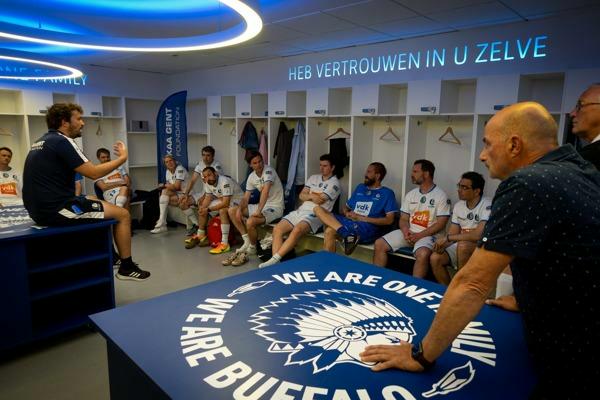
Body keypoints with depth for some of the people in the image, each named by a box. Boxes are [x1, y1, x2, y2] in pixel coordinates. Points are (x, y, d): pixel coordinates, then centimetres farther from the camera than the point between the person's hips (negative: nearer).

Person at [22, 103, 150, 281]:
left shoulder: (42, 142, 15)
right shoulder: (62, 141, -14)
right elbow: (93, 173, -17)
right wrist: (122, 158, -4)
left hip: (41, 207, 10)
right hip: (57, 209, -10)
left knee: (97, 203, 30)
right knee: (122, 214, -1)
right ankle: (127, 267, 8)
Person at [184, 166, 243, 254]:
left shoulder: (225, 182, -30)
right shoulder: (208, 183, -3)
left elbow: (226, 203, -34)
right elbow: (208, 197, 2)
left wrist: (208, 209, -30)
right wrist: (202, 208, -18)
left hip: (236, 200, -9)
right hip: (222, 200, 9)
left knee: (222, 210, -36)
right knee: (202, 208, 5)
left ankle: (225, 244, -35)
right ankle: (200, 235, 20)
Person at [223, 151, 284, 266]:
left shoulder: (268, 170, -19)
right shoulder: (251, 177, 4)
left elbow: (265, 191, -32)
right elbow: (246, 198, 7)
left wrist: (258, 211, -36)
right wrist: (239, 209, -12)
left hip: (275, 207, -8)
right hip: (262, 205, 8)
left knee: (250, 222, -31)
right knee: (232, 211, 2)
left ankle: (252, 248, -2)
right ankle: (247, 241, 0)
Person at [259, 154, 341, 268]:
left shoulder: (334, 183, -1)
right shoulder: (314, 178, 20)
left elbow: (320, 200, -11)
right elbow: (301, 196, 12)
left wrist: (309, 194, 6)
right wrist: (312, 196, -7)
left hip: (316, 215, -7)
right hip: (301, 210, 7)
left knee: (297, 230, -36)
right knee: (277, 229, -15)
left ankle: (274, 259, -33)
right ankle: (276, 261, -20)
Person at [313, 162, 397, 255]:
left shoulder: (387, 193, 6)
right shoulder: (360, 187, 25)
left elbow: (389, 220, -6)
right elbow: (346, 207, 27)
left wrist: (361, 218, -11)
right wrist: (347, 213, 1)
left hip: (367, 228, -8)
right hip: (348, 222, 8)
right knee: (318, 209, -19)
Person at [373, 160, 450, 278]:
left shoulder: (440, 195, -4)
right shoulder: (410, 194, 13)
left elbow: (441, 224, -10)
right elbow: (403, 219, 12)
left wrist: (419, 235, -17)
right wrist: (405, 230, -11)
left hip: (427, 235, -5)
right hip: (408, 233, 6)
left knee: (423, 254, -37)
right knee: (379, 244, -11)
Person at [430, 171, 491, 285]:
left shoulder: (487, 206, -19)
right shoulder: (458, 206, 4)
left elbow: (478, 235, -29)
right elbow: (453, 233, 6)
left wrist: (447, 238, -25)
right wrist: (442, 244, -17)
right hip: (460, 246, 6)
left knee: (462, 245, -35)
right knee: (435, 258, -17)